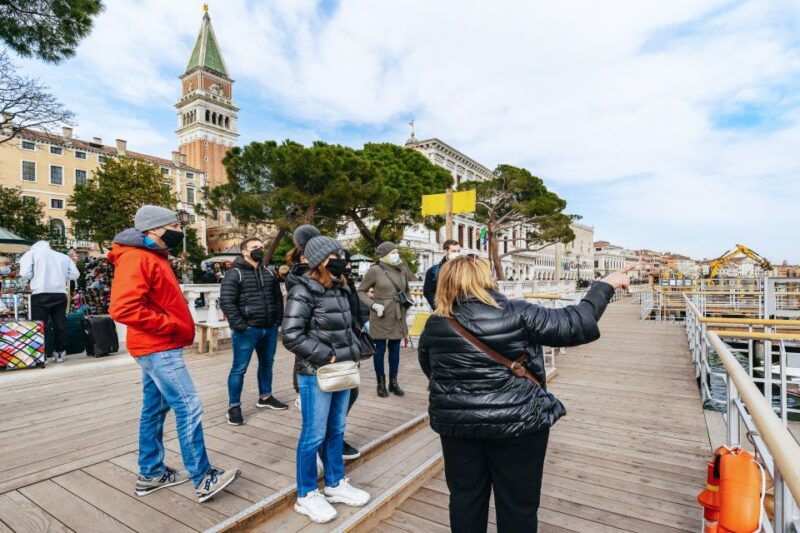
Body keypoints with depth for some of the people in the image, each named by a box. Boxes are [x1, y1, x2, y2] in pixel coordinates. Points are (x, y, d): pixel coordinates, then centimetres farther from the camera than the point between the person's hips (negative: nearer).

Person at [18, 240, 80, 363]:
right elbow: (75, 274, 8)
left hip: (41, 294, -3)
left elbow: (25, 273, -3)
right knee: (60, 324, 10)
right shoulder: (64, 257, 15)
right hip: (60, 294, 3)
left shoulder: (31, 253, 8)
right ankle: (60, 353, 16)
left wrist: (36, 276, 16)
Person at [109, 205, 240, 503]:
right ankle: (202, 479, 2)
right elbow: (124, 308, -28)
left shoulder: (152, 256, 15)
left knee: (154, 410, 16)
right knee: (189, 409, -7)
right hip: (159, 349, -10)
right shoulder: (136, 258, -17)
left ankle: (151, 474, 29)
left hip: (158, 348, 10)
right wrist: (172, 325, -20)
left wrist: (178, 326, 9)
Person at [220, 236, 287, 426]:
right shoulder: (235, 274, -8)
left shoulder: (270, 272, 10)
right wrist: (240, 326, -18)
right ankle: (234, 406, 15)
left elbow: (278, 297, 15)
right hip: (247, 330, -6)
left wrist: (278, 320, 7)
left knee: (267, 363, 18)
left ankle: (265, 397, 36)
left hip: (270, 328, 6)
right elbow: (226, 302, -14)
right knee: (239, 368, 2)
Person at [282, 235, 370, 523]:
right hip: (315, 374, -7)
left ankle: (335, 484, 37)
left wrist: (352, 352, 4)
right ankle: (306, 495, 25)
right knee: (314, 435, 5)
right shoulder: (304, 291, -15)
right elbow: (291, 336, -21)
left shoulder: (339, 288, 8)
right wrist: (327, 356, -19)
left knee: (336, 430, 19)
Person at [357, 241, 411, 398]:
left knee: (395, 349, 12)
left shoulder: (403, 270, 6)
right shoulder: (375, 270, -10)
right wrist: (373, 305, -16)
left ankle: (393, 382, 26)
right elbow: (361, 291, -3)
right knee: (380, 349, 6)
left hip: (398, 316, 5)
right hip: (381, 316, -5)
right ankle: (381, 383, 21)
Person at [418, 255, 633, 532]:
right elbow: (576, 325, -10)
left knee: (465, 497, 20)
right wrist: (605, 285, 2)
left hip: (457, 423, 3)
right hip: (517, 422, -2)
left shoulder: (434, 325, -5)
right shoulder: (517, 314, -14)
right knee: (517, 503, 16)